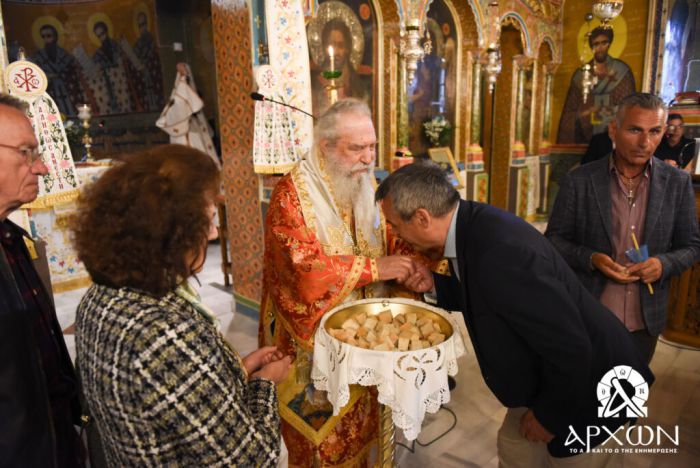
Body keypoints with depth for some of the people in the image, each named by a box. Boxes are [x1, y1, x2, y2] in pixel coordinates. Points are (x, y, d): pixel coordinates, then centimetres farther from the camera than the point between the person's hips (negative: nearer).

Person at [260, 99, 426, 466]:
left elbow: (387, 238, 4)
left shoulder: (366, 185, 2)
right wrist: (375, 269, -27)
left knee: (359, 423, 22)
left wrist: (408, 260, -18)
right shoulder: (291, 195, -19)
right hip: (314, 336, -5)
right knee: (321, 431, 14)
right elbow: (305, 269, -28)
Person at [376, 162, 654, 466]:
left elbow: (571, 348, -30)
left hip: (587, 387, -8)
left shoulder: (499, 252, -37)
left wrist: (549, 415, -15)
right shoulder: (472, 225, -9)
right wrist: (436, 285, -6)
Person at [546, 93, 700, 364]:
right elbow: (554, 239, -4)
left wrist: (664, 264, -17)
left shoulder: (678, 183, -2)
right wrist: (591, 259, -22)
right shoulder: (579, 181, -10)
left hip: (644, 322, 3)